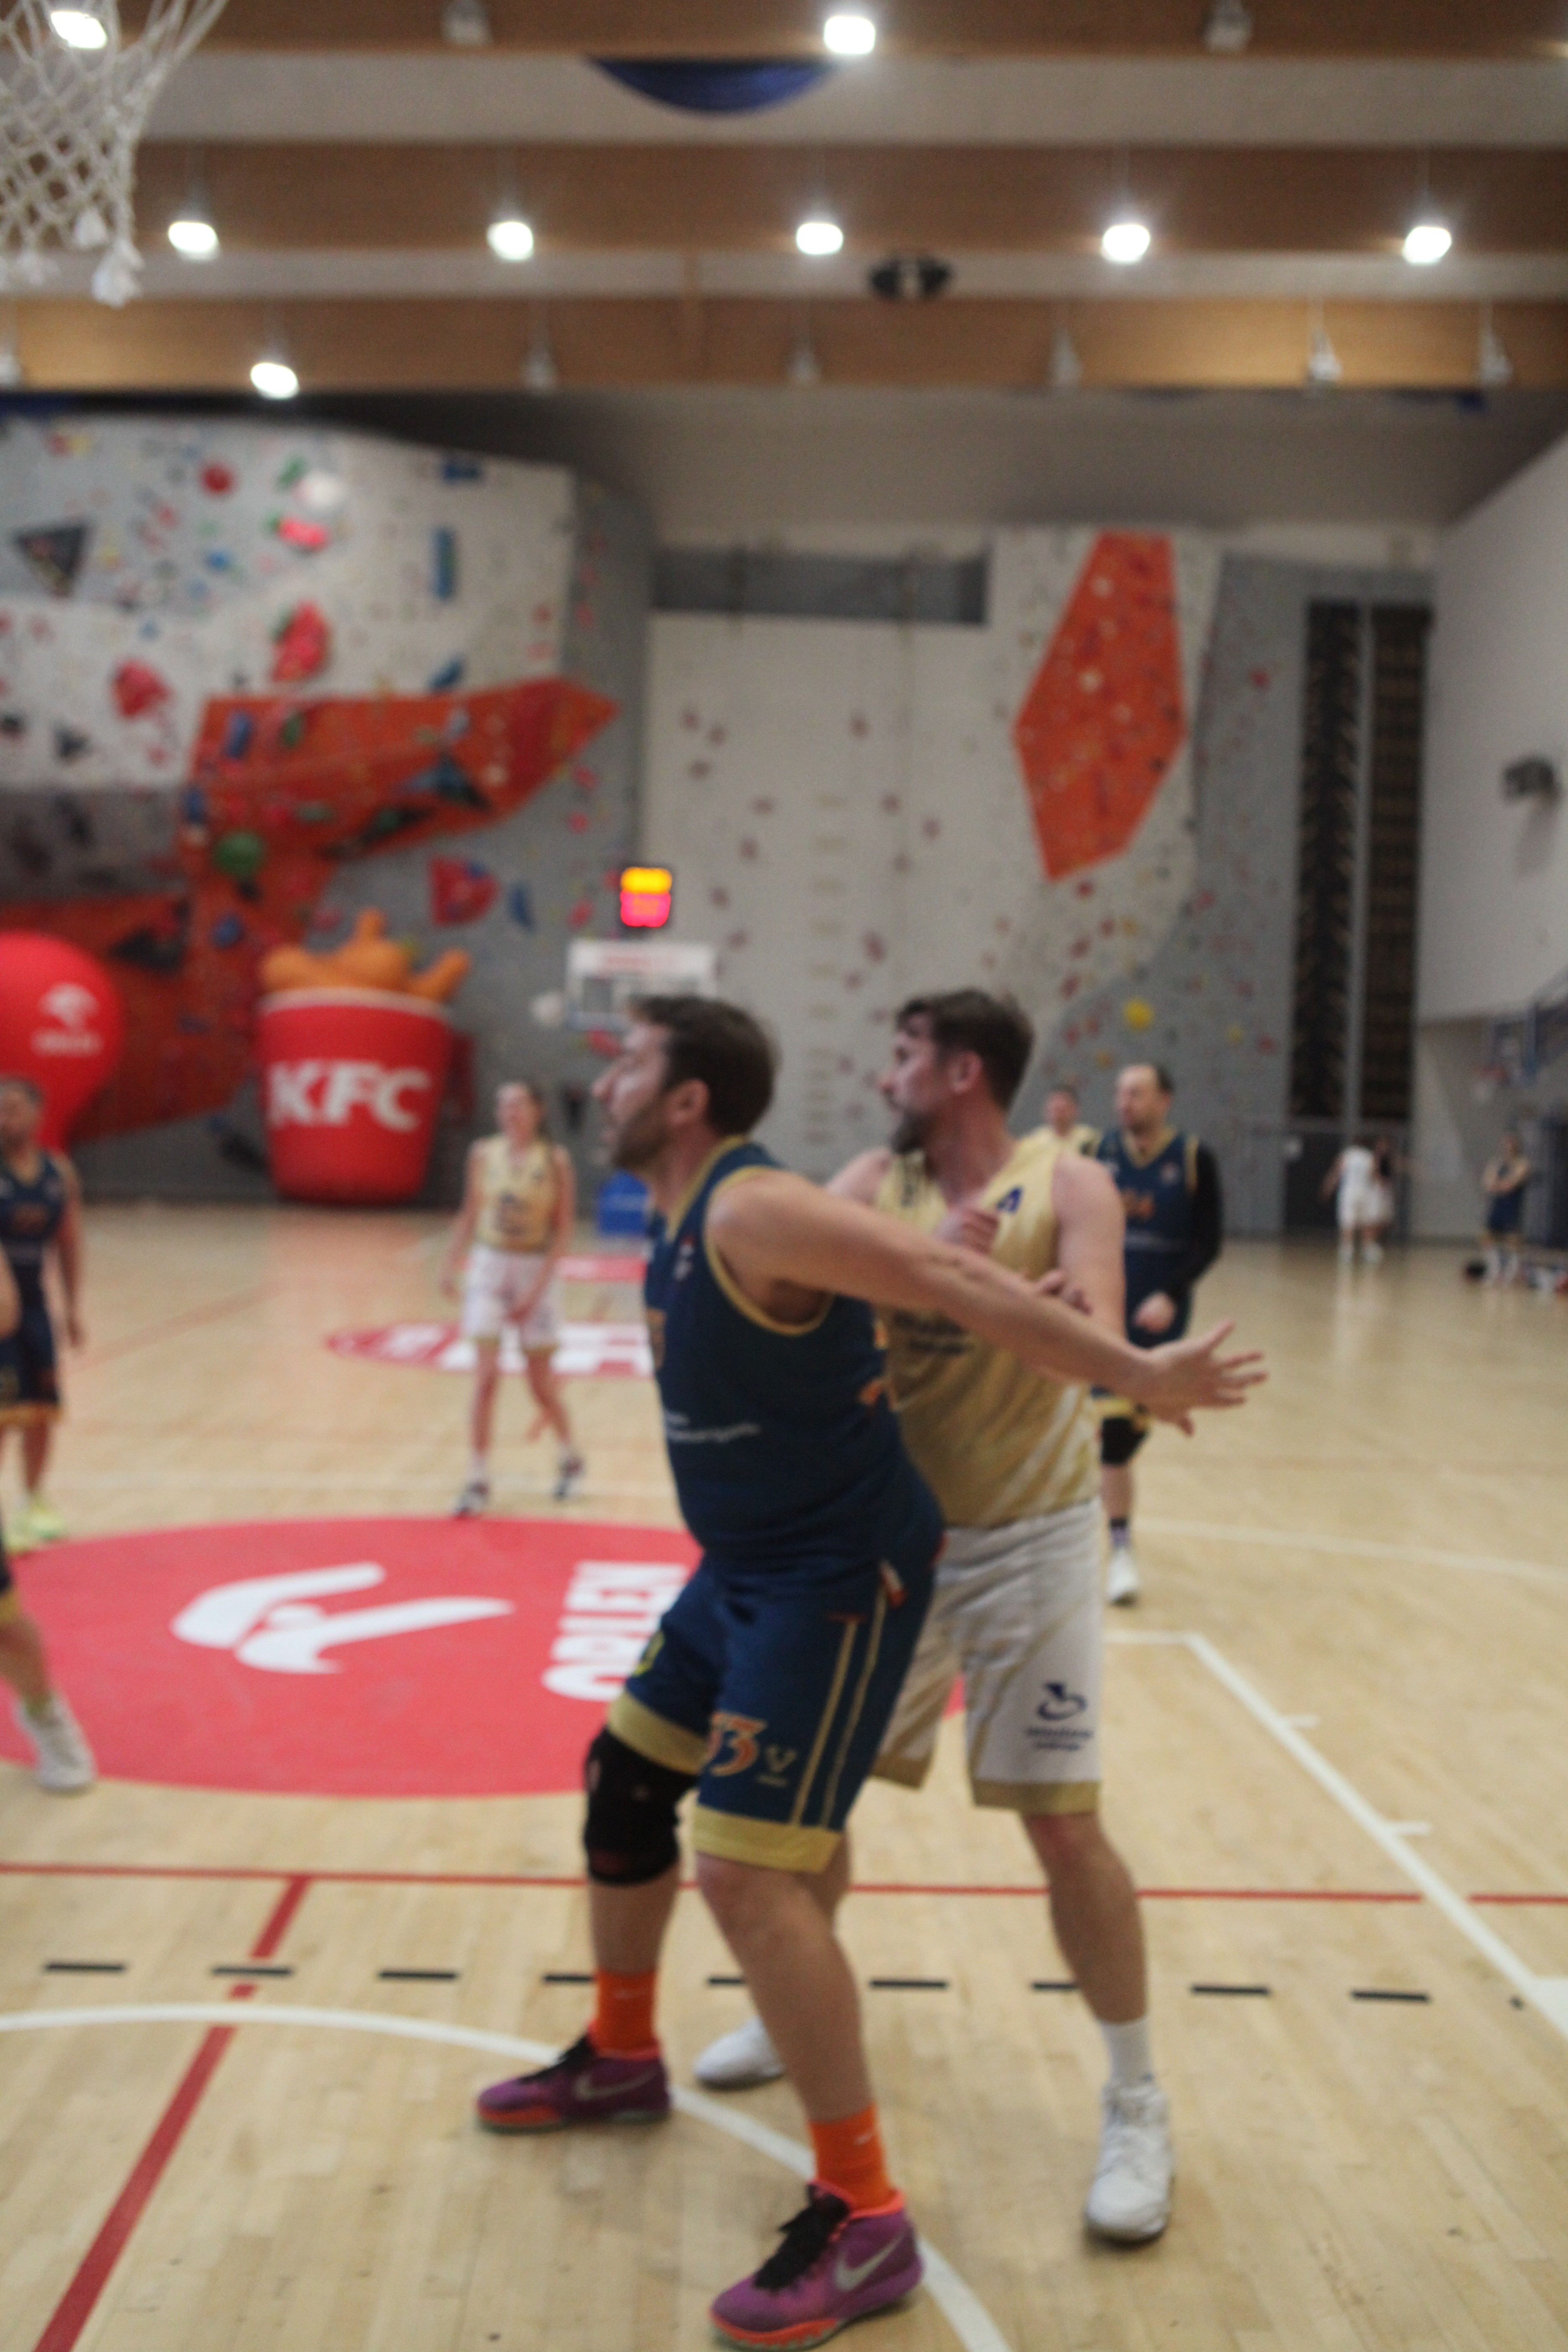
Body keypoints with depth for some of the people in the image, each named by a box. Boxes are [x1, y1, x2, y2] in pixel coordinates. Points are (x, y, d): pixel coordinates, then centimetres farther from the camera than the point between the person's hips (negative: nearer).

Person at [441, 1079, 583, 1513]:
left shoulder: (554, 1160, -8)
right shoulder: (483, 1153, 0)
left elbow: (564, 1229, -8)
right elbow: (469, 1214, 10)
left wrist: (538, 1285, -14)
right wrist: (452, 1265, 7)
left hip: (536, 1270, -1)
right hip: (489, 1265, 1)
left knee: (541, 1380, 8)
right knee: (486, 1376, -8)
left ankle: (570, 1457, 34)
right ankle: (478, 1481, -1)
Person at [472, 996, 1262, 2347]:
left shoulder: (753, 1213, -23)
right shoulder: (684, 1227, 8)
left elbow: (957, 1284, -27)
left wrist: (1136, 1375, -26)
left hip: (838, 1579, -10)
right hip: (743, 1571, 10)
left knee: (749, 1873, -13)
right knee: (624, 1782, 20)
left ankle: (866, 2226, 1)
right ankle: (622, 2061, 41)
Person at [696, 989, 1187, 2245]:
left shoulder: (1068, 1185, -10)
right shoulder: (877, 1182, -1)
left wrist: (985, 1271, -34)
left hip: (1029, 1539, -4)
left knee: (1064, 1823, -4)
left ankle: (1139, 2106, 14)